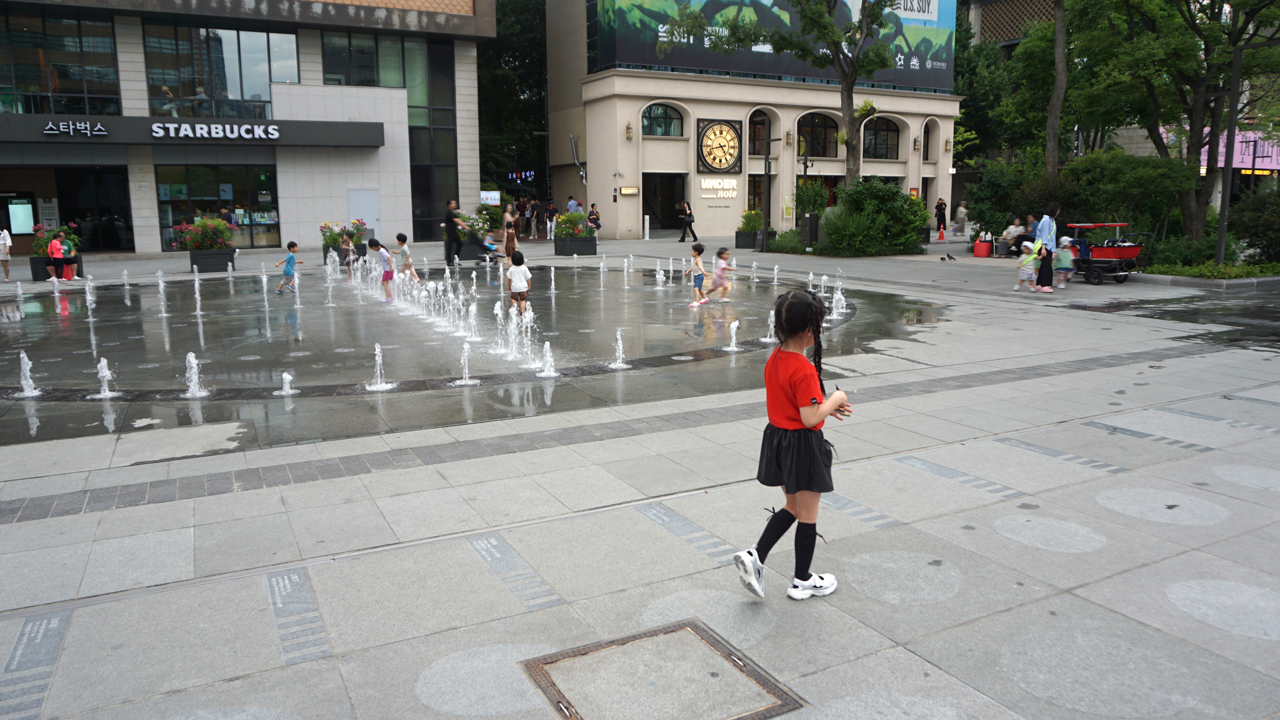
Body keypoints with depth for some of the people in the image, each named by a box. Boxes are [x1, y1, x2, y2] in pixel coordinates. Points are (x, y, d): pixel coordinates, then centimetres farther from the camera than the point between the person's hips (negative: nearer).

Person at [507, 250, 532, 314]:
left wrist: (509, 286, 16)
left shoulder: (511, 269, -9)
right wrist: (529, 285, 13)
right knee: (523, 300, 9)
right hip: (523, 287, 0)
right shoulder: (524, 268, -9)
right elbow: (528, 278, -3)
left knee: (514, 299, 19)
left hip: (514, 288, 0)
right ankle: (522, 312, 4)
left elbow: (508, 279, 0)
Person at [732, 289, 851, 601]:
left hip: (778, 441, 8)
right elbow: (810, 419, -26)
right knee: (808, 516, 10)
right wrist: (834, 399, -10)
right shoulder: (804, 370, -25)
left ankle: (755, 556, 9)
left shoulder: (773, 359, 1)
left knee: (792, 508, 23)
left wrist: (826, 407, 10)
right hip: (803, 447, -8)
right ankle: (802, 581, 25)